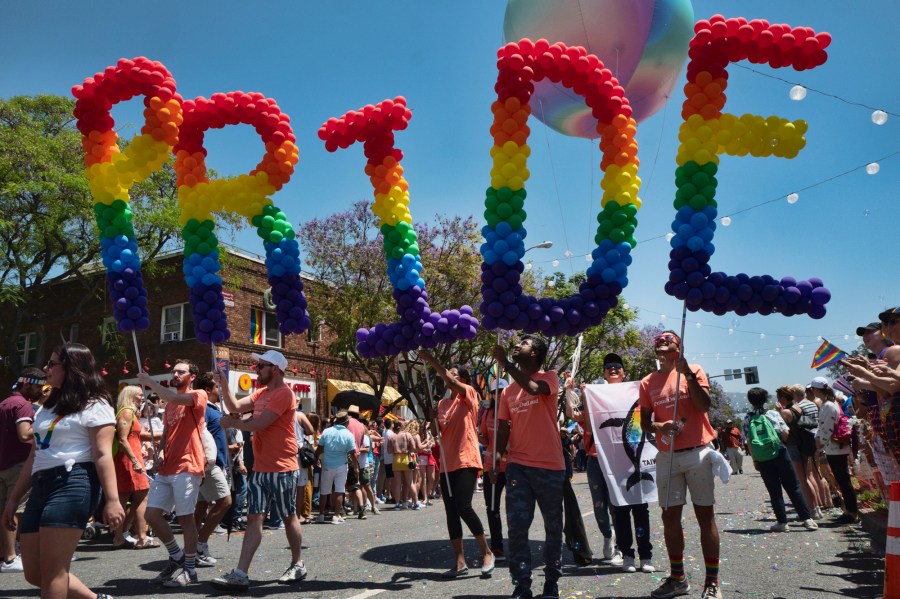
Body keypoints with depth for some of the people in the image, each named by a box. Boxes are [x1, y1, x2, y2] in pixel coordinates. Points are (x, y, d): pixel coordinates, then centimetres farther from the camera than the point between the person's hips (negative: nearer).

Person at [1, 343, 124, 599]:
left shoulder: (93, 405, -4)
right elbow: (35, 456, 24)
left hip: (73, 484, -9)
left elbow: (102, 455, -13)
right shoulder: (47, 407, 22)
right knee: (34, 574, 9)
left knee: (51, 573, -6)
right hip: (41, 487, 9)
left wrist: (112, 500, -19)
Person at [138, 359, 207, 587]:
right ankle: (177, 556, 23)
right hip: (166, 467, 8)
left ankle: (190, 569, 10)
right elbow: (166, 433, 23)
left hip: (187, 467, -8)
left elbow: (174, 398, -23)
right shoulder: (170, 403, 22)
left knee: (185, 517, -2)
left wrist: (149, 382, -12)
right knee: (152, 514, 5)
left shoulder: (199, 395, -3)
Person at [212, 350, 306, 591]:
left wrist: (232, 423, -5)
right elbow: (235, 406, 8)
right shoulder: (261, 393, 15)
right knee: (254, 519, 3)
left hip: (281, 469, -8)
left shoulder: (284, 393, -16)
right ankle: (240, 574, 2)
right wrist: (223, 383, -2)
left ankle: (297, 565, 23)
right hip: (259, 469, 8)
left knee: (289, 518, 7)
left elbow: (258, 424, -20)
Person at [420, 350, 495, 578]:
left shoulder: (469, 394, -1)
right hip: (447, 463, 7)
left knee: (463, 507, -13)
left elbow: (451, 382, -20)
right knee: (451, 512, 5)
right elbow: (439, 431, 15)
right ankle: (460, 562, 13)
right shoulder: (442, 403, 15)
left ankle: (487, 552, 6)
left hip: (466, 461, -6)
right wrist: (433, 419, -6)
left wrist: (431, 359, -21)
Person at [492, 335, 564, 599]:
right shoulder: (508, 390, 14)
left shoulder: (549, 377, -1)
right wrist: (497, 454, -3)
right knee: (517, 526, -4)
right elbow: (504, 428, 14)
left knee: (553, 527, 10)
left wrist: (506, 364, -17)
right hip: (518, 465, 3)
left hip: (549, 466, -3)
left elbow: (533, 387, -25)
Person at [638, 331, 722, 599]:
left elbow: (704, 405, -11)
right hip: (666, 457, 3)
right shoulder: (648, 382, 9)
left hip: (697, 453, -3)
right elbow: (644, 422, 10)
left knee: (705, 514, 1)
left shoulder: (694, 371, 2)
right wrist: (659, 426, -11)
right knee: (670, 516, 6)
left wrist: (688, 374, -17)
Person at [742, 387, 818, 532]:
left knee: (774, 491, 8)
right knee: (793, 488, 8)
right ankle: (807, 518, 8)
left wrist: (754, 460, 7)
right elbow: (785, 435, -1)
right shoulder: (773, 414, -2)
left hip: (762, 460, 0)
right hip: (779, 455, 0)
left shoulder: (747, 419, -2)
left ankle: (782, 522, 9)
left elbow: (749, 442, -2)